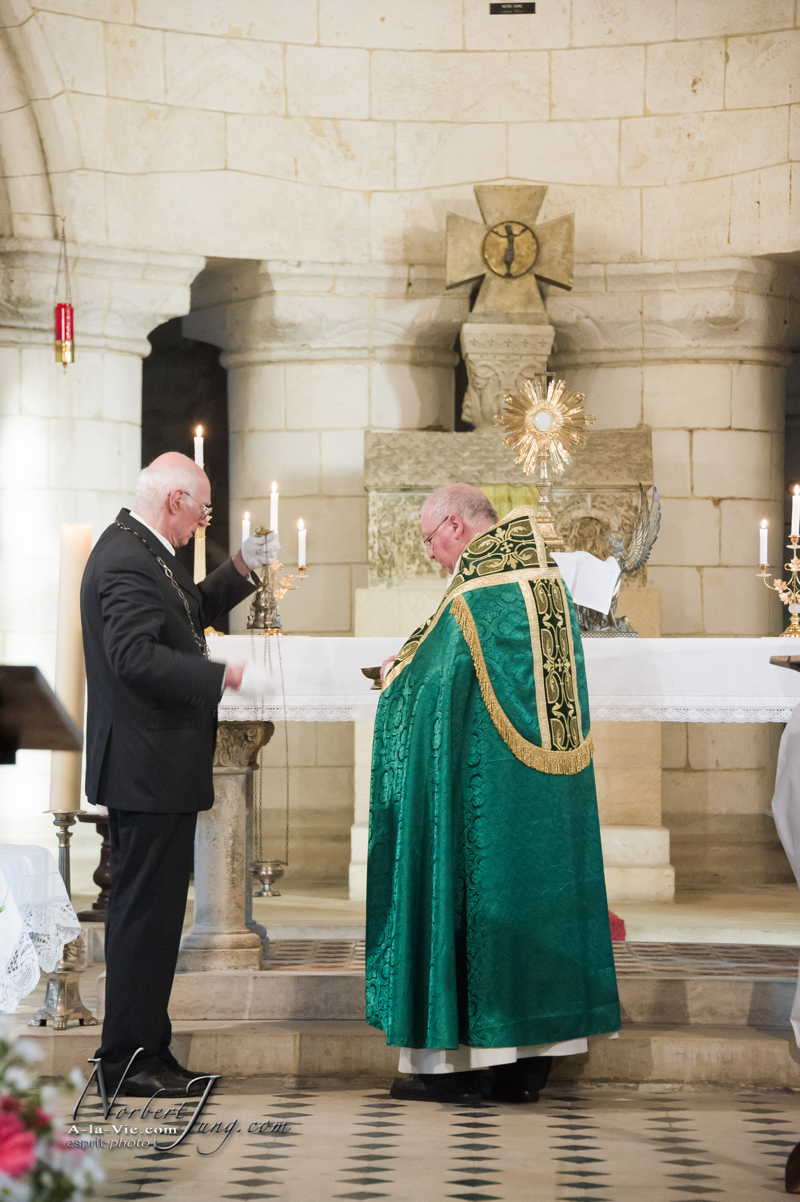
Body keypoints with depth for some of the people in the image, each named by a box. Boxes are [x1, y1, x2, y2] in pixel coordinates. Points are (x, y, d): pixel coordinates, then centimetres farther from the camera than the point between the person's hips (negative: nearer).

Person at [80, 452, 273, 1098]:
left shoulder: (144, 551, 14)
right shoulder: (126, 560, -17)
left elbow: (190, 612, 29)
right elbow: (136, 656, -27)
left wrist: (241, 568, 16)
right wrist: (224, 676, -24)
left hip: (155, 767, 11)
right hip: (148, 768, -11)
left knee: (153, 911, 14)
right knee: (146, 912, -5)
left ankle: (147, 1053, 21)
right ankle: (128, 1060, 2)